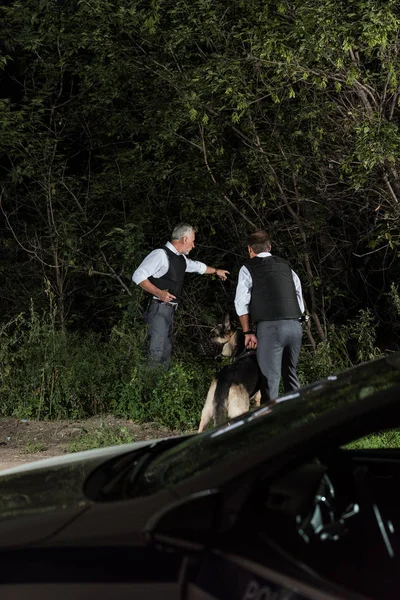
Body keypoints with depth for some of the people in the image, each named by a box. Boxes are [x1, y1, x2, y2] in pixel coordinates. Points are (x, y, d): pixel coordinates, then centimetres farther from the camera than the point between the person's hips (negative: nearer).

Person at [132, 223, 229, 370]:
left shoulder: (181, 259, 17)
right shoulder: (161, 254, -11)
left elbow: (197, 266, 39)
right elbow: (138, 276, -16)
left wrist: (216, 271, 52)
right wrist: (159, 293, -24)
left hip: (170, 310, 9)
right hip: (159, 309, -9)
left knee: (166, 353, 7)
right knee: (156, 353, -14)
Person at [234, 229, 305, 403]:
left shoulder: (248, 268, 6)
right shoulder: (285, 266, 20)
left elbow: (241, 302, -1)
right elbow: (299, 299, 17)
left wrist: (248, 332, 4)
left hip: (270, 327, -5)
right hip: (295, 326, 5)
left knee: (270, 378, -4)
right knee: (290, 374, 19)